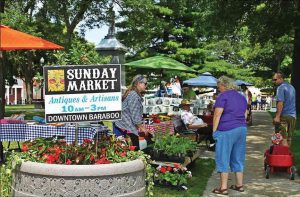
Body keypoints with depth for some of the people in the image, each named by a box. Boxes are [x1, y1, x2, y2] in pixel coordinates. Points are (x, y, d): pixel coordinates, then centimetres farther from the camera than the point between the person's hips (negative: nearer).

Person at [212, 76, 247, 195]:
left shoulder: (223, 96, -7)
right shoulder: (242, 97, 15)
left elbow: (217, 115, -12)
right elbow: (245, 115, 17)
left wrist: (214, 131, -8)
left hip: (227, 131, -7)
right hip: (242, 129, 7)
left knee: (223, 158, -2)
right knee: (238, 158, 14)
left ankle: (223, 188, -2)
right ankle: (239, 185, 19)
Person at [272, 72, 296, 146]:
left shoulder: (281, 88, -11)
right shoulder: (291, 87, 16)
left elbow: (280, 103, -20)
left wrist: (277, 116, -23)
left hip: (284, 116, -8)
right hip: (293, 116, 8)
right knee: (289, 137, 12)